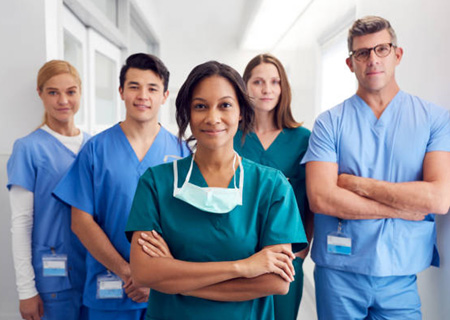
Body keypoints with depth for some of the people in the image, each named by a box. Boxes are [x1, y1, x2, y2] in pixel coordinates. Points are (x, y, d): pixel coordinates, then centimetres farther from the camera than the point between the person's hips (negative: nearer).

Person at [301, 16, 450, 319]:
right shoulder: (330, 122, -3)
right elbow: (320, 198, -14)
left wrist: (356, 184, -12)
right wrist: (404, 208, -12)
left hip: (401, 275, 1)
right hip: (338, 272, 0)